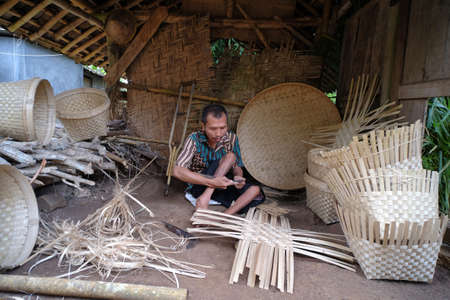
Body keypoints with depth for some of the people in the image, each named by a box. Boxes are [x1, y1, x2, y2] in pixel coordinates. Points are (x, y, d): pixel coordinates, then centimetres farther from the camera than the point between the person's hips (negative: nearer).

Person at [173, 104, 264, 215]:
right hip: (199, 186, -5)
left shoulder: (231, 138, -8)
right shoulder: (195, 139, -19)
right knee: (230, 156, -24)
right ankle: (205, 198, -29)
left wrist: (237, 177, -26)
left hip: (221, 186, 5)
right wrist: (211, 182, -39)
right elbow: (178, 171, -29)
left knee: (255, 190, -18)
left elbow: (237, 167, 0)